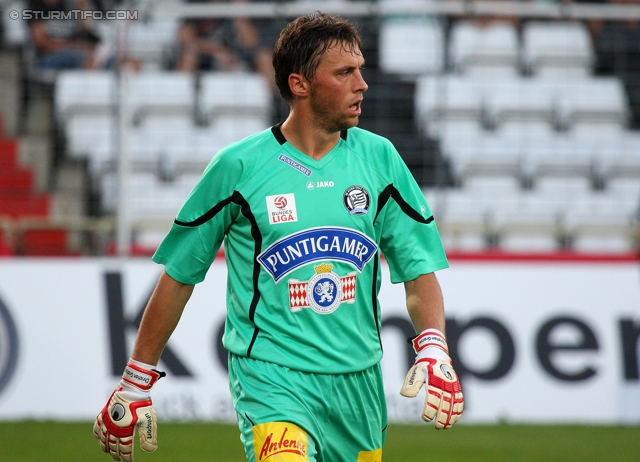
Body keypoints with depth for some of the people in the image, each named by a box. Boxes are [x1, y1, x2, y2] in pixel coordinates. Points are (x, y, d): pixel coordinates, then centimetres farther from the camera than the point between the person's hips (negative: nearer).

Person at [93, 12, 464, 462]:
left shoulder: (378, 158, 5)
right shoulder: (238, 167, -5)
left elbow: (419, 269, 7)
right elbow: (179, 274, 3)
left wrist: (435, 352, -11)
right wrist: (135, 384, 5)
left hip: (357, 381, 5)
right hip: (270, 374, -5)